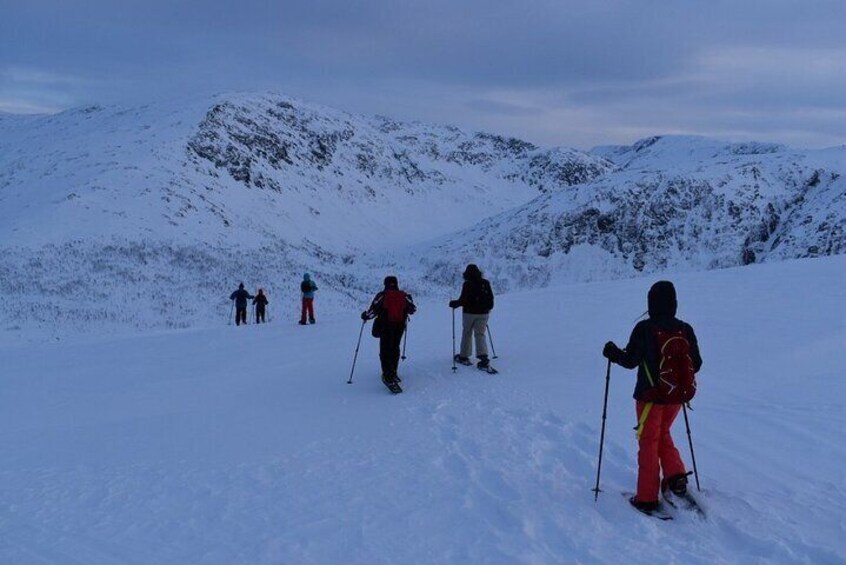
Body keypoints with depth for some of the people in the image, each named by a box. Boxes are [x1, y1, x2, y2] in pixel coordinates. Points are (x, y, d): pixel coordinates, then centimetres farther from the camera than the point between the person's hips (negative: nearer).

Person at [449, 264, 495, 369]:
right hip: (483, 313, 4)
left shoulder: (467, 284, -13)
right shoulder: (485, 283, 3)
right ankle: (483, 356, -13)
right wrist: (488, 308, 28)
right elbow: (490, 298, 10)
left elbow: (463, 300, -16)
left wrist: (454, 303, 1)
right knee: (480, 334, 4)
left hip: (469, 313, -4)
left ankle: (464, 356, 21)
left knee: (467, 334, 12)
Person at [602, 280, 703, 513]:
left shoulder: (644, 328, -15)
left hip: (650, 396, -4)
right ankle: (676, 477, 10)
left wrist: (612, 352, 6)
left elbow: (631, 360, -12)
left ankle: (647, 498, 9)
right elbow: (696, 364, 2)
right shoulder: (685, 329, -3)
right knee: (663, 435, 26)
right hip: (676, 396, 4)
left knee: (648, 443, 7)